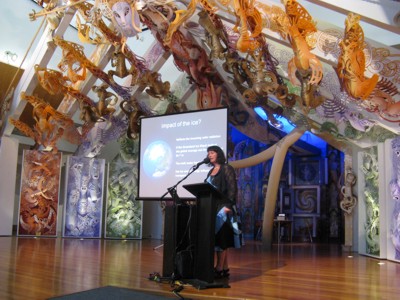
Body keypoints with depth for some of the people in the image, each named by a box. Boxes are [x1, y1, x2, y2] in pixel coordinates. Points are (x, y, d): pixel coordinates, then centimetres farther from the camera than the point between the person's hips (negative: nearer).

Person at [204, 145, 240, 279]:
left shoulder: (226, 169, -5)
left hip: (223, 207, -8)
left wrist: (228, 205, -19)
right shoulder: (211, 171, 18)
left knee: (220, 238, -7)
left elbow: (232, 188, -12)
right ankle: (225, 268, 13)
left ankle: (219, 269, -3)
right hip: (213, 207, 8)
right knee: (218, 238, 8)